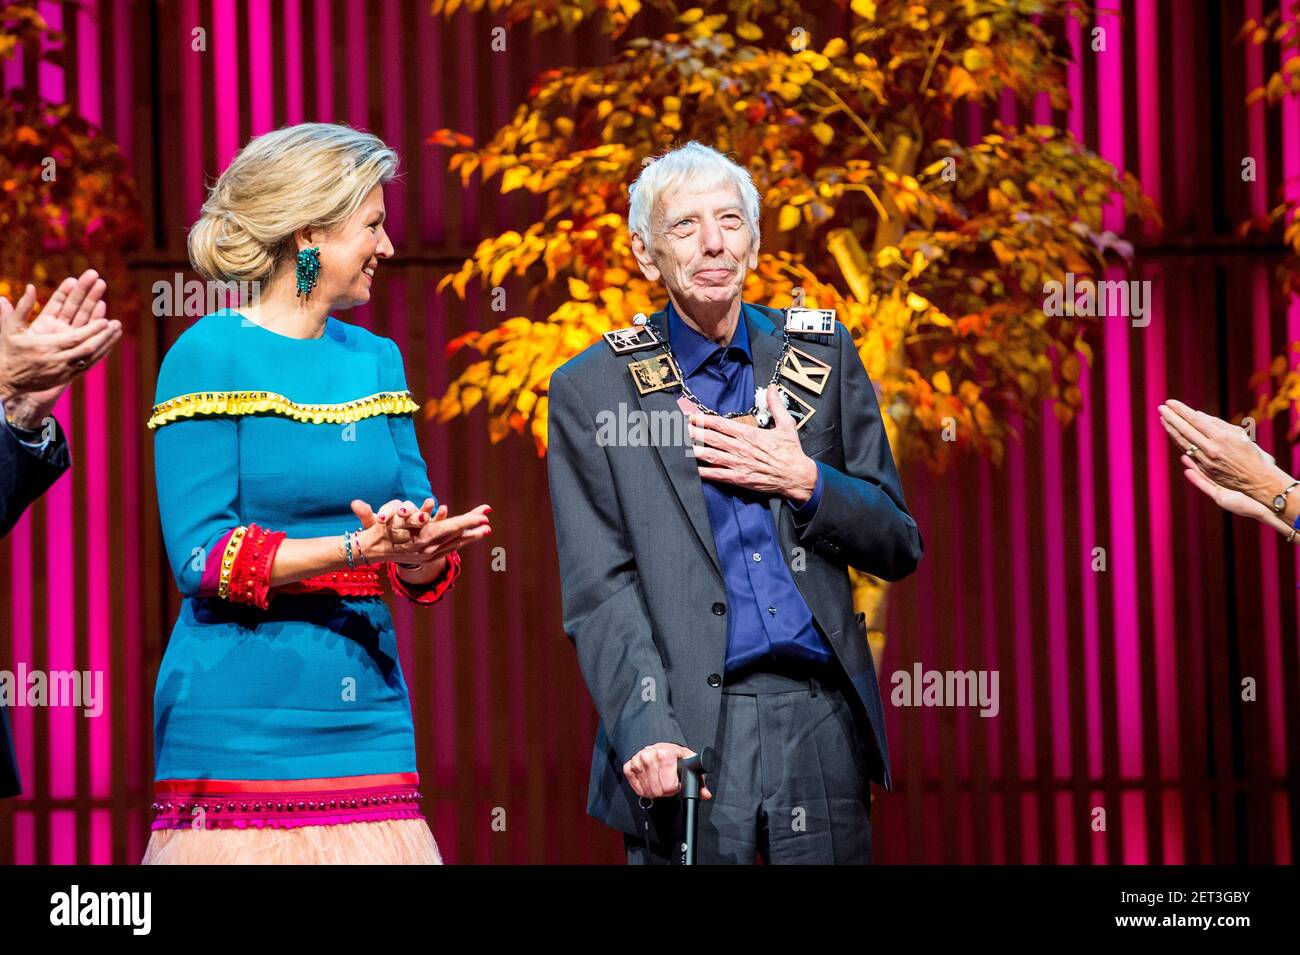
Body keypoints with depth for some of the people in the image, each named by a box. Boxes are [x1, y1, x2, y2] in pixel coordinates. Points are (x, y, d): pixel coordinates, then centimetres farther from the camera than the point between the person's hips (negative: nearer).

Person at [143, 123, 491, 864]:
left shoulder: (376, 360, 14)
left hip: (369, 715, 5)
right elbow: (201, 557, -12)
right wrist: (360, 548, -21)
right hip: (242, 730, -5)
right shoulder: (209, 357, -4)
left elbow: (430, 561, 10)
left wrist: (417, 552, -14)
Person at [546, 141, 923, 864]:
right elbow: (599, 593, -4)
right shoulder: (593, 390, 2)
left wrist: (803, 481, -7)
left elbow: (898, 547, 11)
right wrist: (645, 730, -18)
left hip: (820, 723, 2)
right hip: (690, 728, -2)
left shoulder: (822, 355, 10)